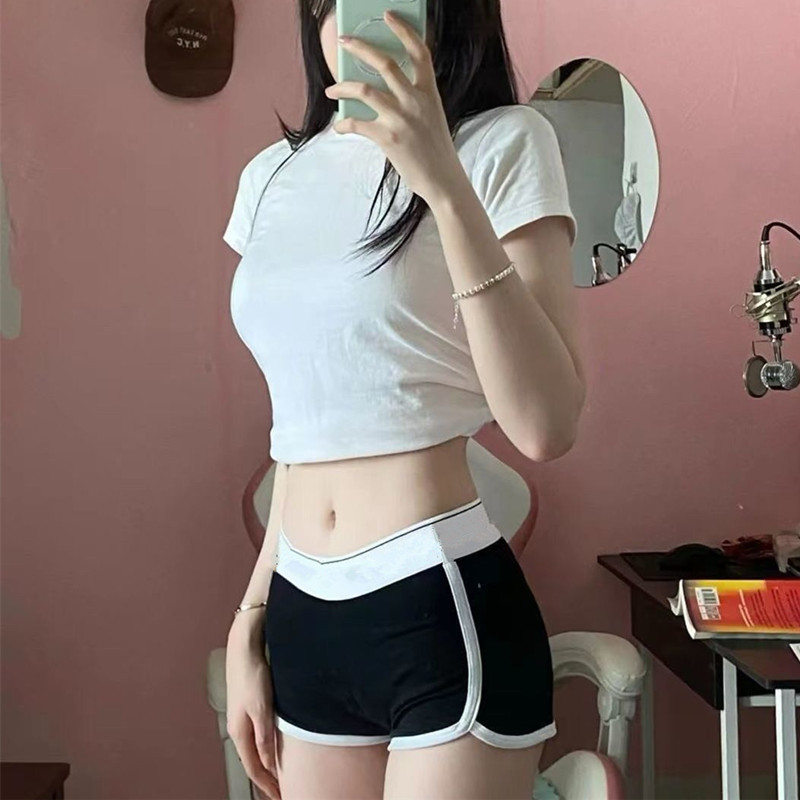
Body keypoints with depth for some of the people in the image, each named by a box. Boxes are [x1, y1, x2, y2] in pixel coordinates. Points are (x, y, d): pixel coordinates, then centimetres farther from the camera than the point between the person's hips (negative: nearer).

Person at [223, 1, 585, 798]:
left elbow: (545, 425, -17)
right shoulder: (272, 177, 9)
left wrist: (446, 187, -23)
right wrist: (250, 621, 16)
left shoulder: (505, 143, -6)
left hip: (445, 611, -5)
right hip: (305, 618, 5)